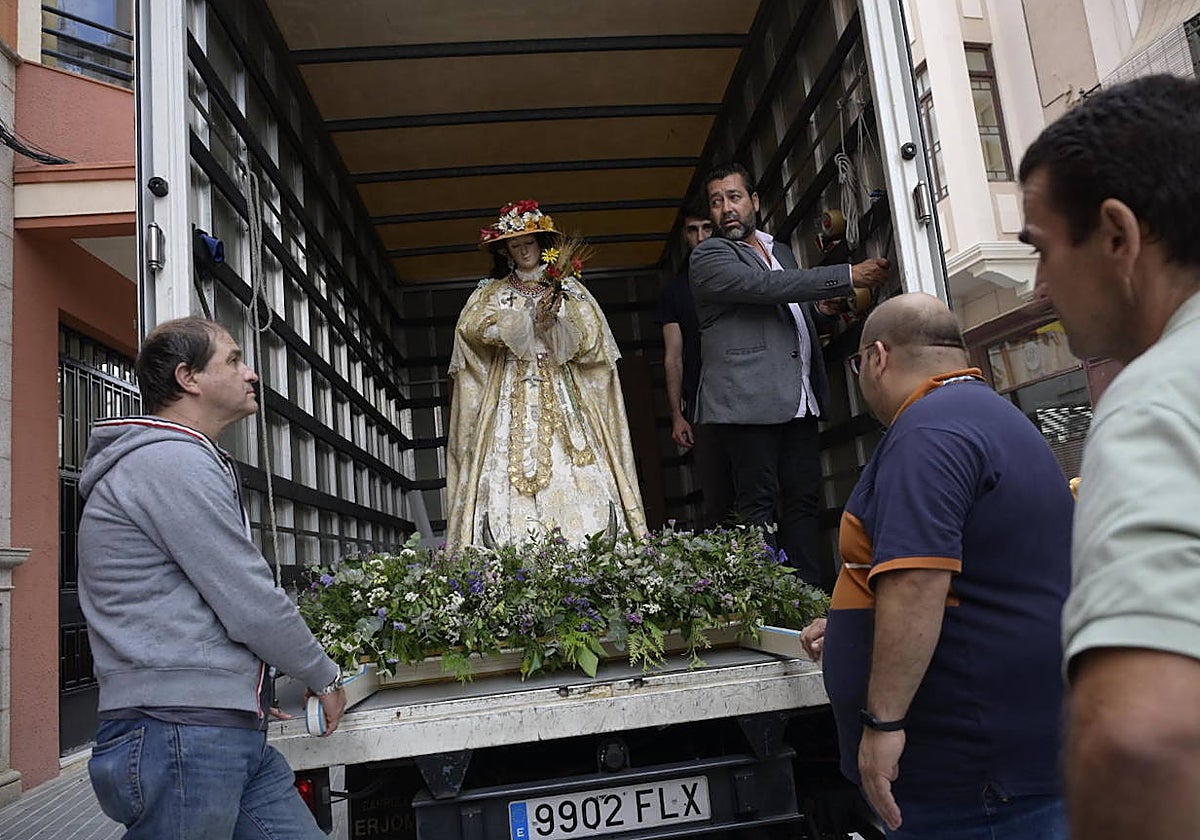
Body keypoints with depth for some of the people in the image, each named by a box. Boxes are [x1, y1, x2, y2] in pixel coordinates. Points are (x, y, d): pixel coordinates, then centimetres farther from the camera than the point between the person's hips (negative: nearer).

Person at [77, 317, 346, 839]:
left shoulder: (184, 460, 20)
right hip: (179, 736, -10)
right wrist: (325, 678, -2)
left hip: (233, 736, 10)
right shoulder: (172, 461, -14)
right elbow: (252, 605, -16)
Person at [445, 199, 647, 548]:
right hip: (512, 398, 0)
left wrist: (558, 308, -9)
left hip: (563, 395, 0)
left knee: (576, 484, -13)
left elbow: (590, 337, 6)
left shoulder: (569, 289, 17)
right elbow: (471, 327, -3)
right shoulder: (491, 292, 17)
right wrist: (533, 316, -6)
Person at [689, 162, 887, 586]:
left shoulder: (781, 251, 24)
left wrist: (819, 310, 12)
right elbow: (765, 286, -16)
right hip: (750, 400, -7)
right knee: (758, 504, -6)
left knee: (803, 499, 6)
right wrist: (849, 276, -15)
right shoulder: (709, 256, -1)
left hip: (799, 399, 7)